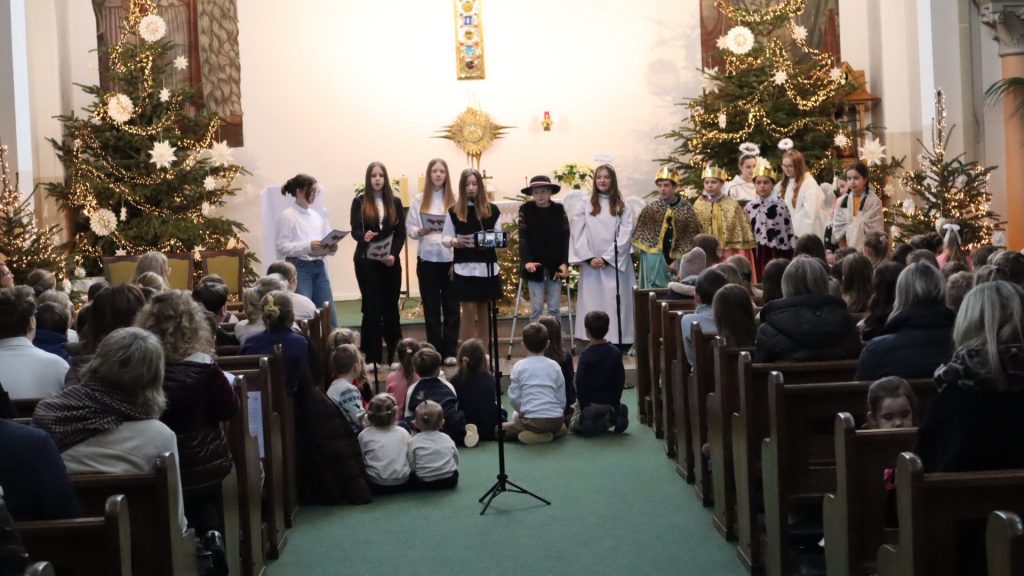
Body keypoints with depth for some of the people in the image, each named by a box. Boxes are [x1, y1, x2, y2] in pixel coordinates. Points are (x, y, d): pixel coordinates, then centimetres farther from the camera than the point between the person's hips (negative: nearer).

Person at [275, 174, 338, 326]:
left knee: (329, 318, 5)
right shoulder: (287, 216, -3)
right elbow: (282, 246, -11)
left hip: (319, 267, 6)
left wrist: (331, 248, -6)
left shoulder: (318, 215, 16)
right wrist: (308, 246, -22)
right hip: (299, 268, -6)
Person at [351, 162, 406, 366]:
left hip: (391, 262, 2)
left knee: (391, 306, 6)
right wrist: (364, 237, -29)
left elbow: (401, 233, 5)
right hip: (366, 262, -2)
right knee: (372, 307, -4)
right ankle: (372, 356, 0)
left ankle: (395, 353, 13)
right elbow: (355, 231, -6)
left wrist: (394, 254, -10)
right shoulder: (359, 202, 2)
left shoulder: (395, 202, 8)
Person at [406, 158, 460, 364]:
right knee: (431, 307, 5)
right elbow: (409, 228, 4)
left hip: (450, 259, 0)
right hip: (427, 259, 0)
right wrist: (420, 232, -18)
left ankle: (450, 351, 8)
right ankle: (435, 351, 10)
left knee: (451, 306, 2)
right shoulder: (419, 200, 5)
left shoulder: (453, 200, 2)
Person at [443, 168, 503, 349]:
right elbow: (445, 238, 3)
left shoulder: (492, 210, 4)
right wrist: (456, 242, -17)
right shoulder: (454, 211, 2)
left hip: (487, 267, 1)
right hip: (465, 268, -1)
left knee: (483, 313, 9)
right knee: (469, 313, -2)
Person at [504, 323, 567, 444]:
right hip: (556, 420, 4)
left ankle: (531, 434, -5)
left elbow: (514, 398, 1)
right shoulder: (554, 366, 8)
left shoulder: (519, 366, 1)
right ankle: (553, 432, 5)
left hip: (532, 420, -4)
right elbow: (562, 398, 9)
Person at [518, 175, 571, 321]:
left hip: (555, 265, 1)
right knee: (536, 308, -1)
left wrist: (565, 262, -13)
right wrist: (527, 261, -21)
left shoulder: (559, 210, 1)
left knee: (554, 308, 5)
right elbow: (523, 237, -8)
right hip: (535, 265, -1)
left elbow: (566, 237, -2)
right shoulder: (525, 210, -1)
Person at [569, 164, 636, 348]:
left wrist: (606, 258, -12)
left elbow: (624, 237, -3)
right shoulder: (583, 206, 7)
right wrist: (589, 258, -11)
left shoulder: (623, 208, 6)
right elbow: (578, 235, 1)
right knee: (593, 305, -1)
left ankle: (618, 344, -1)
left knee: (615, 304, -3)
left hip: (615, 265, -1)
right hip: (591, 265, 1)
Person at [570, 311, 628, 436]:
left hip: (591, 402, -4)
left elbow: (581, 383, -13)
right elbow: (621, 380, 1)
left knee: (574, 424, 16)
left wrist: (583, 406, -3)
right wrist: (616, 402, 10)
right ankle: (611, 417, -4)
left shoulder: (586, 354, -15)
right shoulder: (615, 353, -3)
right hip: (610, 402, 4)